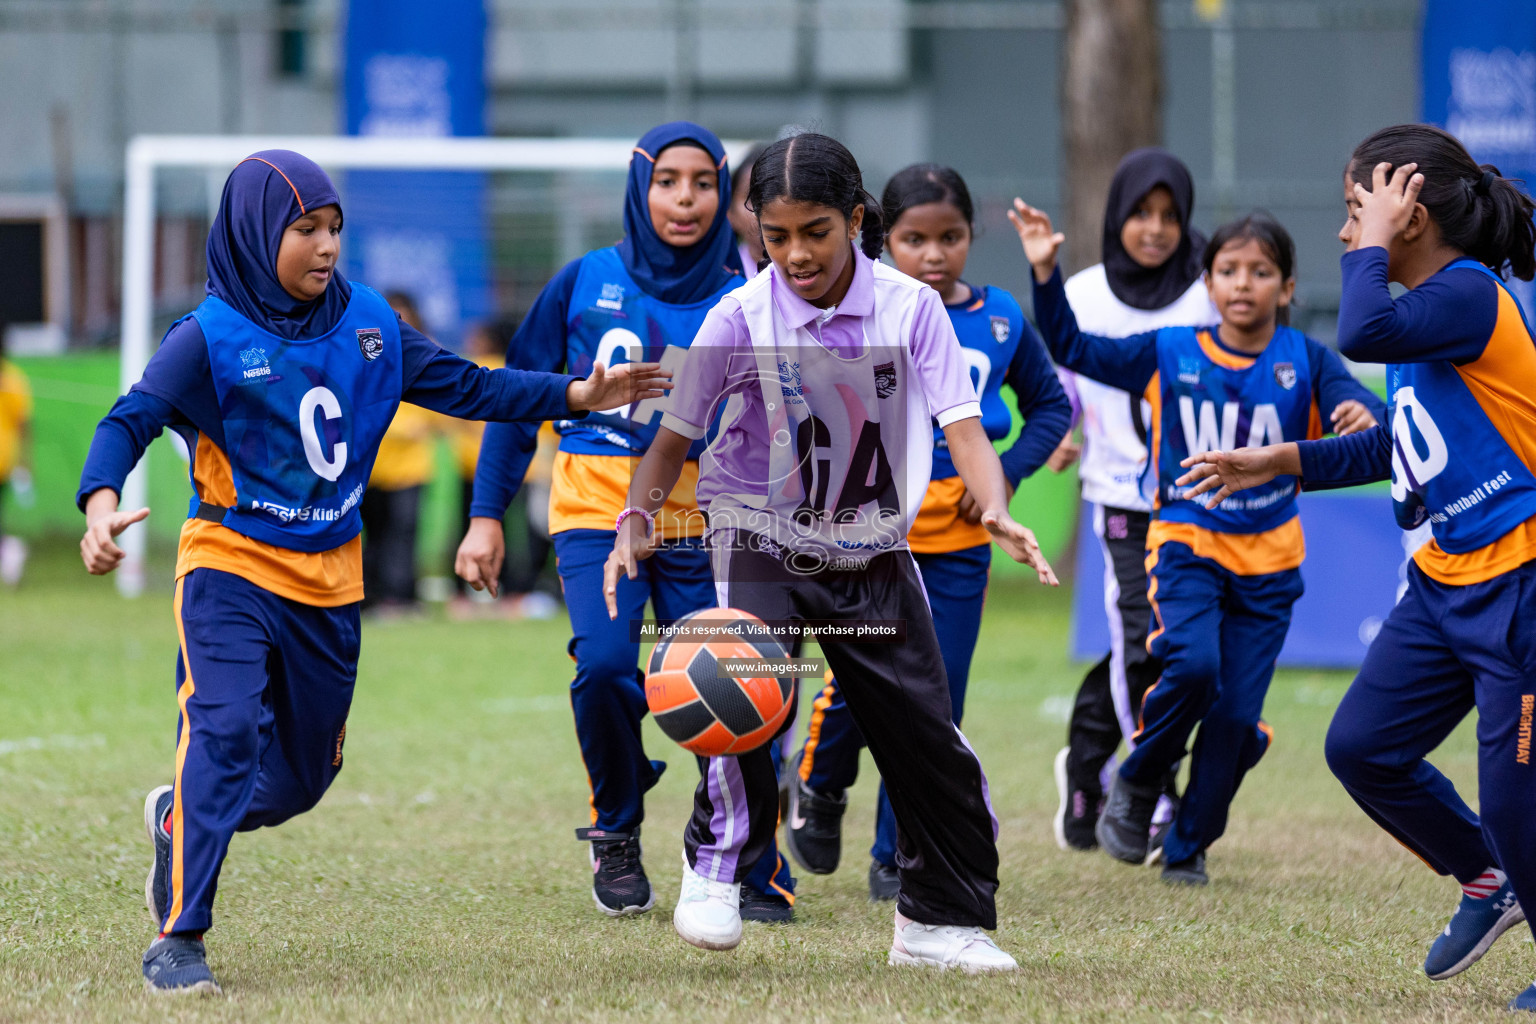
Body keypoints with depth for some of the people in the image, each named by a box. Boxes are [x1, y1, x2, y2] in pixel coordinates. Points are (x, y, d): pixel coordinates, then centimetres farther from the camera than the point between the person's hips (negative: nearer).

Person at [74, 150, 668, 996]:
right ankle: (179, 940, -17)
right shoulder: (210, 337, -13)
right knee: (225, 728, -23)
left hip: (329, 579, 6)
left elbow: (459, 385, 11)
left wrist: (577, 396, 6)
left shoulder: (366, 321, 3)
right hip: (231, 568, -6)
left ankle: (179, 819, 42)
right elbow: (131, 420, -22)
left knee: (304, 773, 11)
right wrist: (102, 504, -42)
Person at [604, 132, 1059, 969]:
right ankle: (716, 866, -13)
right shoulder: (741, 318, -15)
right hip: (761, 531, -2)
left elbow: (961, 425, -15)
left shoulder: (910, 306, -12)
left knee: (924, 730, 2)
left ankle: (939, 921, 17)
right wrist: (639, 516, -25)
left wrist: (995, 511, -33)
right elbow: (675, 436, -8)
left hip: (870, 547, 2)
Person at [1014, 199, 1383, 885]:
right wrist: (1045, 274, -12)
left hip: (1268, 562, 1)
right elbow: (1074, 350, 0)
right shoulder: (1170, 354, 1)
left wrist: (1364, 417, -41)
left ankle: (1188, 848, 18)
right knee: (1192, 665, -26)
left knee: (1237, 712, 0)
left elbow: (1356, 406, -17)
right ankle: (1137, 781, 0)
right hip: (1187, 544, -1)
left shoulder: (1304, 361, -2)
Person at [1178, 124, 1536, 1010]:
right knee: (1362, 746, 8)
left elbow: (1364, 335, -35)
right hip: (1447, 581, 9)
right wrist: (1281, 462, 23)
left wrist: (1375, 247, -19)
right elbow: (1399, 447, 24)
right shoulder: (1425, 306, 11)